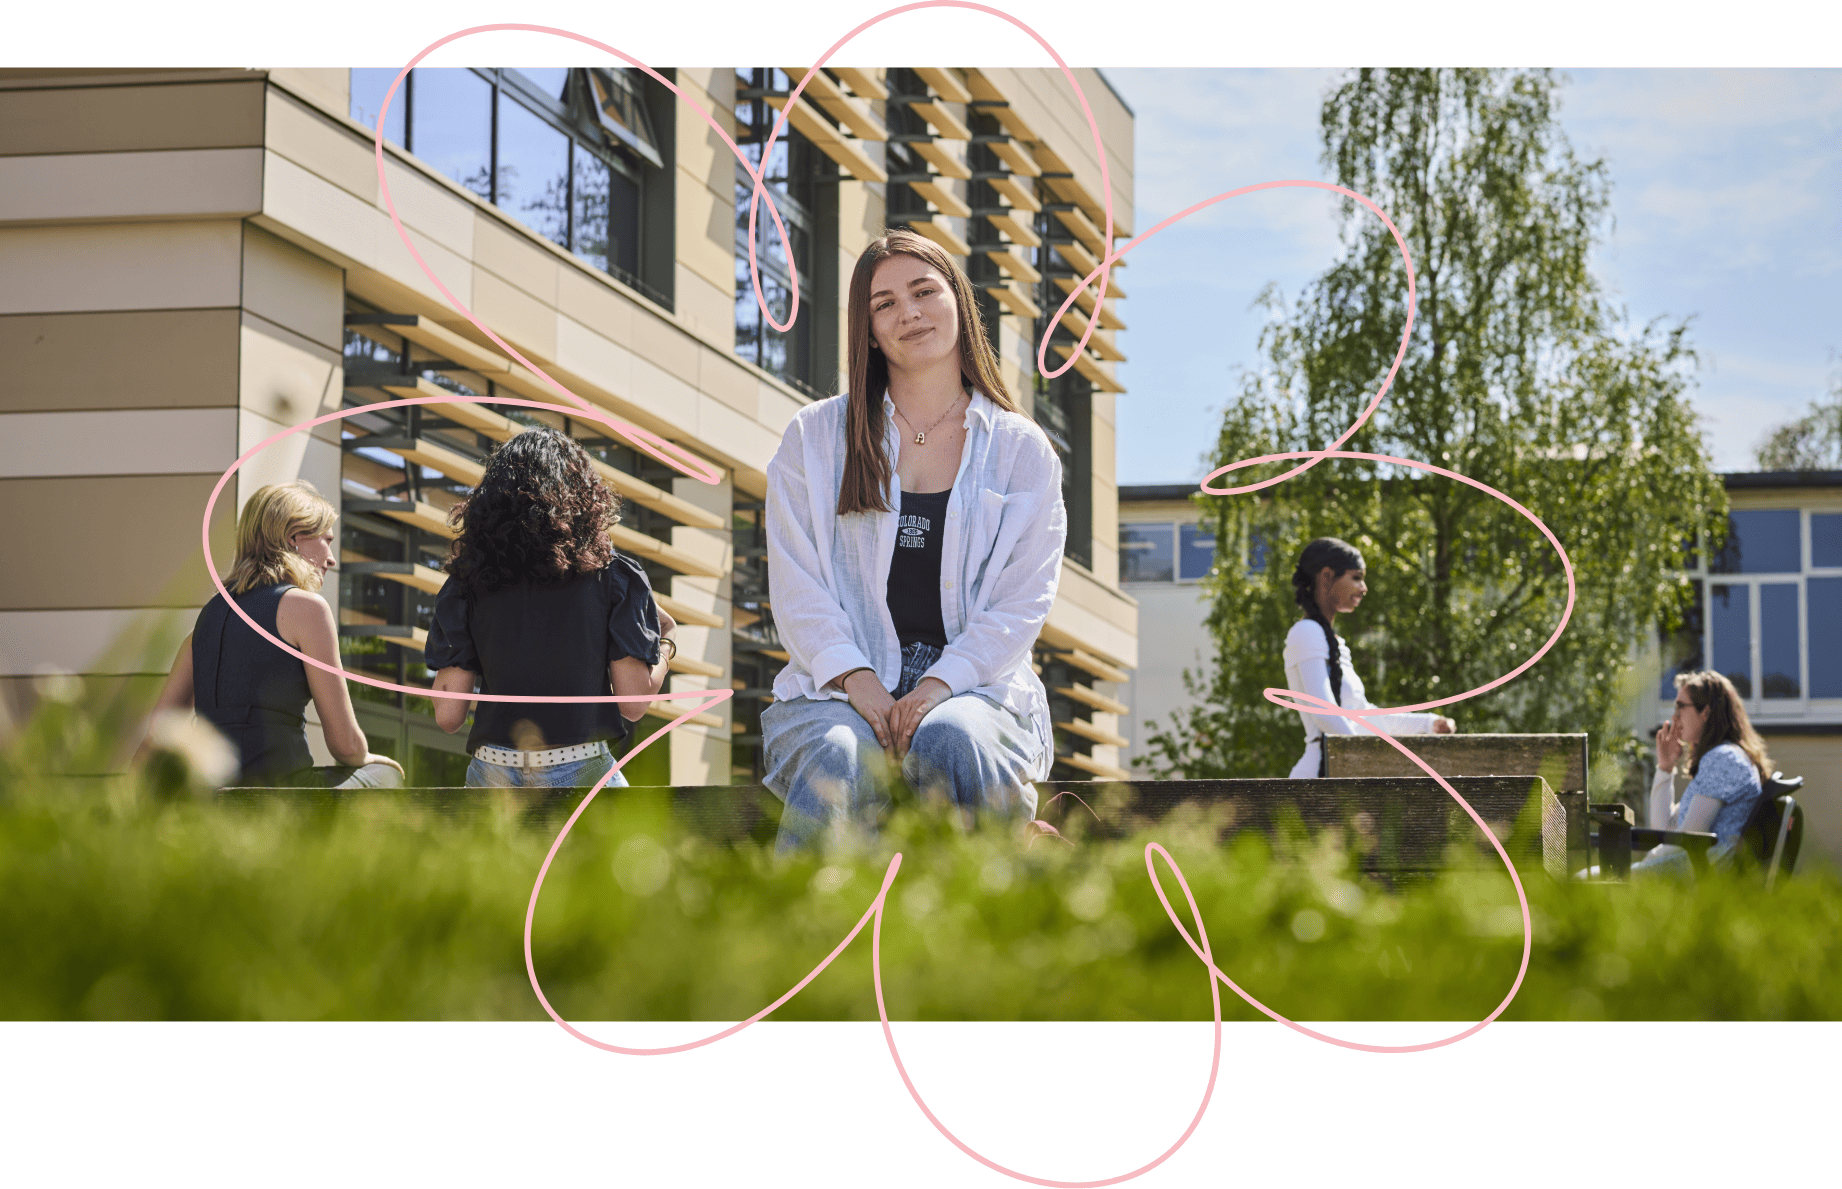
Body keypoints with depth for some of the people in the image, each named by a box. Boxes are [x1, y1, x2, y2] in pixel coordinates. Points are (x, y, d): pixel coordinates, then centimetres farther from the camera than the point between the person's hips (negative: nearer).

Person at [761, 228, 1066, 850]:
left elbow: (1023, 602, 3)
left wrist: (939, 685, -14)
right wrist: (856, 679, -13)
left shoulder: (1022, 450, 11)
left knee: (952, 743, -36)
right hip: (841, 686, 0)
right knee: (837, 764, -35)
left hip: (975, 686, 0)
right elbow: (796, 585, 5)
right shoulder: (816, 437, 13)